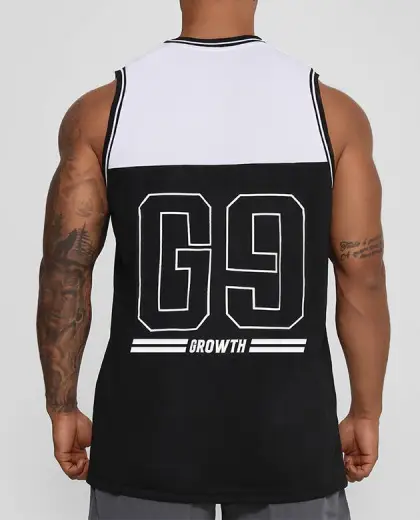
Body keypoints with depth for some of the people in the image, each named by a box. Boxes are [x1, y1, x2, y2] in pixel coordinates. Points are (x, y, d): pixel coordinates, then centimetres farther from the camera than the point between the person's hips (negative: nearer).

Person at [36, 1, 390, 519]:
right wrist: (366, 413, 8)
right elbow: (362, 275, -3)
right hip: (288, 425, 0)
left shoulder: (101, 112, -3)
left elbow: (65, 272, -3)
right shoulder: (333, 112, -4)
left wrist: (63, 408, 7)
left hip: (150, 425, 1)